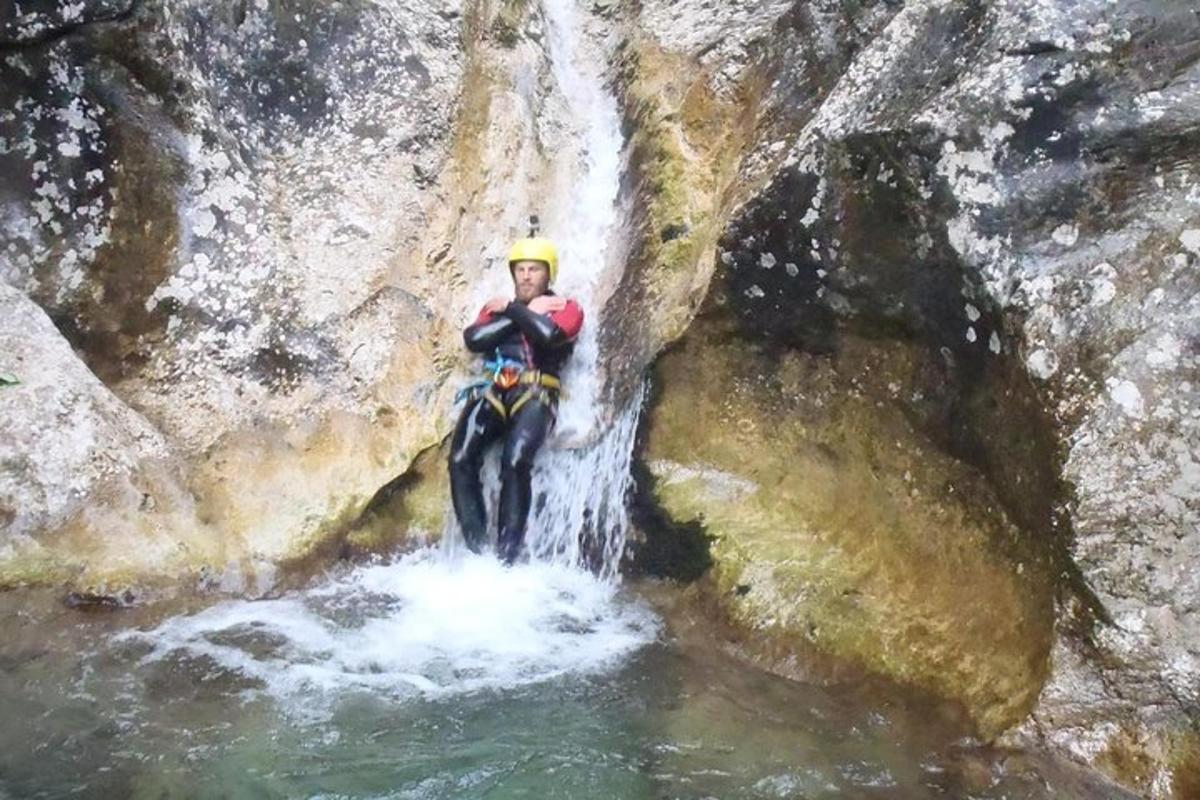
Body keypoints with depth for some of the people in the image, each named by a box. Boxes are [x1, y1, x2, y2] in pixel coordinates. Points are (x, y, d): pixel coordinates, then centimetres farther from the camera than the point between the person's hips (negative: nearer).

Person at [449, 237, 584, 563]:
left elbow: (548, 333, -10)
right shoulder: (496, 306, 26)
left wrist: (512, 310, 3)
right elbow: (473, 339, 4)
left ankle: (507, 554, -24)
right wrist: (526, 312, 3)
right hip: (493, 392, 4)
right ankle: (476, 548, -15)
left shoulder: (567, 308, 14)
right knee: (461, 460, -20)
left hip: (536, 395, -4)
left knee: (515, 462, -28)